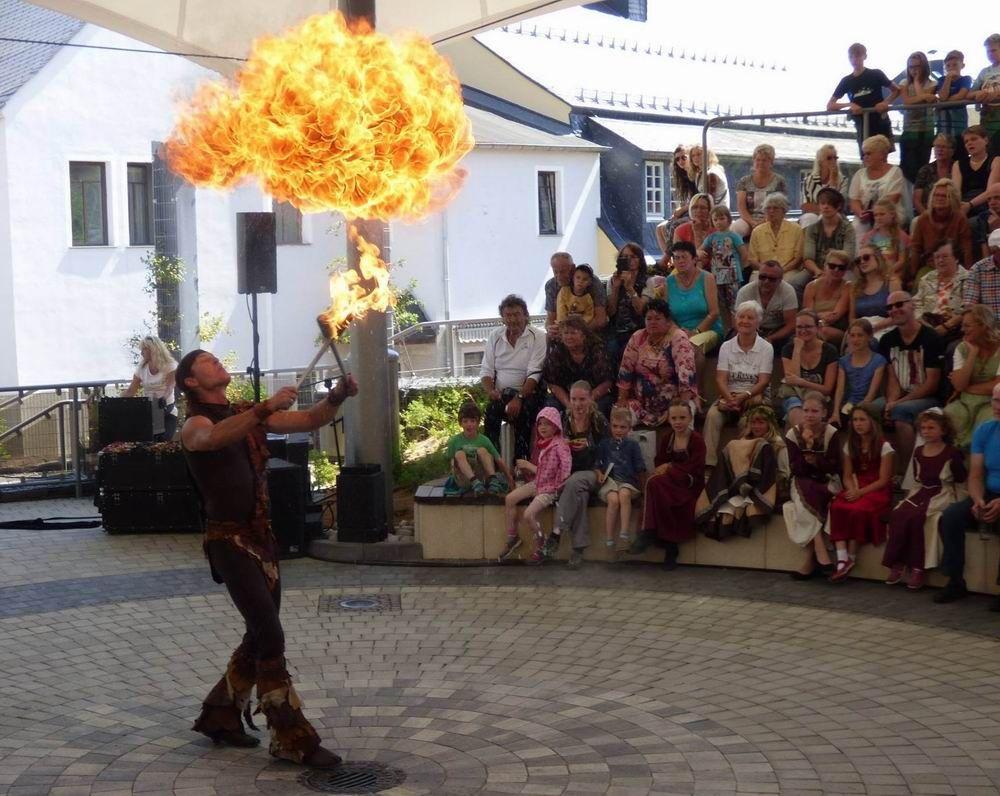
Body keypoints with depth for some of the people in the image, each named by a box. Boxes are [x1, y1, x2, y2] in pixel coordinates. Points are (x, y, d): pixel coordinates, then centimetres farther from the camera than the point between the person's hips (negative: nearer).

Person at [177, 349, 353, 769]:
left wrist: (337, 396, -15)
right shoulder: (195, 424, -7)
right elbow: (216, 437, -33)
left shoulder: (248, 413, 13)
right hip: (229, 539, -8)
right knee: (271, 636, -11)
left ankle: (220, 716, 31)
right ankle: (293, 740, -6)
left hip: (262, 536, 8)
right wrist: (265, 408, -45)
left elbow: (310, 420, 5)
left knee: (260, 636, 14)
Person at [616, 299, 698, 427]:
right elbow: (626, 370, 6)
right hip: (641, 404, 4)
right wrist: (622, 400, 3)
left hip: (672, 404, -4)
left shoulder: (678, 339, -11)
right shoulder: (637, 338, 4)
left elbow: (686, 372, -20)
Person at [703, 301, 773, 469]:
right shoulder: (726, 346, 9)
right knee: (712, 415, -29)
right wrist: (730, 398, -21)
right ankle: (708, 463, -33)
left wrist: (744, 396, -23)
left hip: (755, 396, -2)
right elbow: (720, 379, -1)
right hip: (729, 396, 2)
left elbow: (763, 381, -6)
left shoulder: (766, 348, 2)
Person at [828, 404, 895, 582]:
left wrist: (861, 492, -17)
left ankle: (851, 557, -21)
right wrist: (852, 489, -11)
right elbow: (847, 476, 12)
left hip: (877, 491, -4)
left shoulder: (884, 446, -2)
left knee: (858, 510, -36)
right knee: (837, 507, -30)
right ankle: (842, 559, -37)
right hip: (856, 489, 4)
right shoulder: (850, 445, 13)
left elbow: (883, 480, -6)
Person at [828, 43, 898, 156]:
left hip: (881, 125, -2)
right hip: (862, 128, 2)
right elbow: (829, 106, 4)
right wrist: (849, 105, -12)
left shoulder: (876, 74, 0)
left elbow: (897, 90, 7)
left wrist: (886, 102, -12)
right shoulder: (846, 81, 7)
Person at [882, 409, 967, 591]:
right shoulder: (918, 453, 15)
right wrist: (912, 495, 5)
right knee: (897, 514, -24)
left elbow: (961, 480, -1)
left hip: (943, 494, -5)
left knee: (916, 516, -32)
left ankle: (919, 567, -23)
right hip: (921, 492, 6)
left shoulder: (952, 453, -3)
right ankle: (897, 564, -21)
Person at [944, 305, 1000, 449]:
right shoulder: (962, 348, 5)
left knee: (985, 423, -34)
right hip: (966, 402, 4)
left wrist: (967, 387, -4)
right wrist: (973, 353, -10)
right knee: (945, 419, -24)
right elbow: (958, 385, -8)